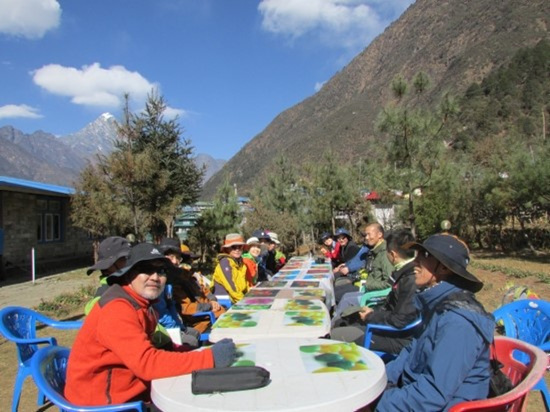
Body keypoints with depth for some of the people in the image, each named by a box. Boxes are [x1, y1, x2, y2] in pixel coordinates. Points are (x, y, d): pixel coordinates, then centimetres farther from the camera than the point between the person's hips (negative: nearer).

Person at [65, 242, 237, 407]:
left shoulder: (141, 303, 5)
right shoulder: (117, 310, -22)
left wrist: (190, 350, -7)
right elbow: (146, 362, -29)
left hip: (127, 387, 8)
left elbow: (148, 351, 6)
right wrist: (210, 358, -30)